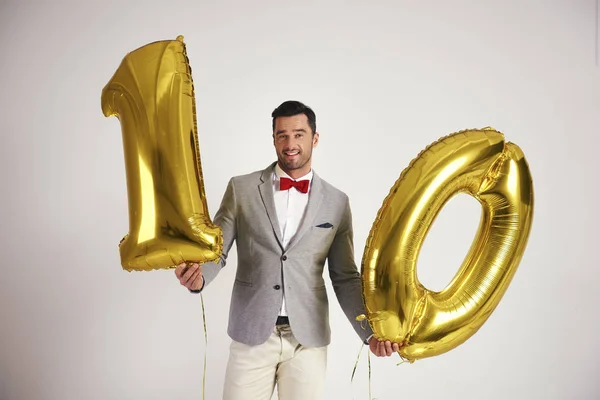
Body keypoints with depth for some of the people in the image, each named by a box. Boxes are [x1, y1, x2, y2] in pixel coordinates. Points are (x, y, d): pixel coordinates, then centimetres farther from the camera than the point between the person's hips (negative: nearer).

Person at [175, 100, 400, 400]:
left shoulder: (337, 202, 3)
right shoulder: (241, 188, 1)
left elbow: (346, 278, 6)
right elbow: (216, 249, 2)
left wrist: (371, 331, -4)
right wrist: (198, 275, -20)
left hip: (309, 338, 1)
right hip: (251, 334, 0)